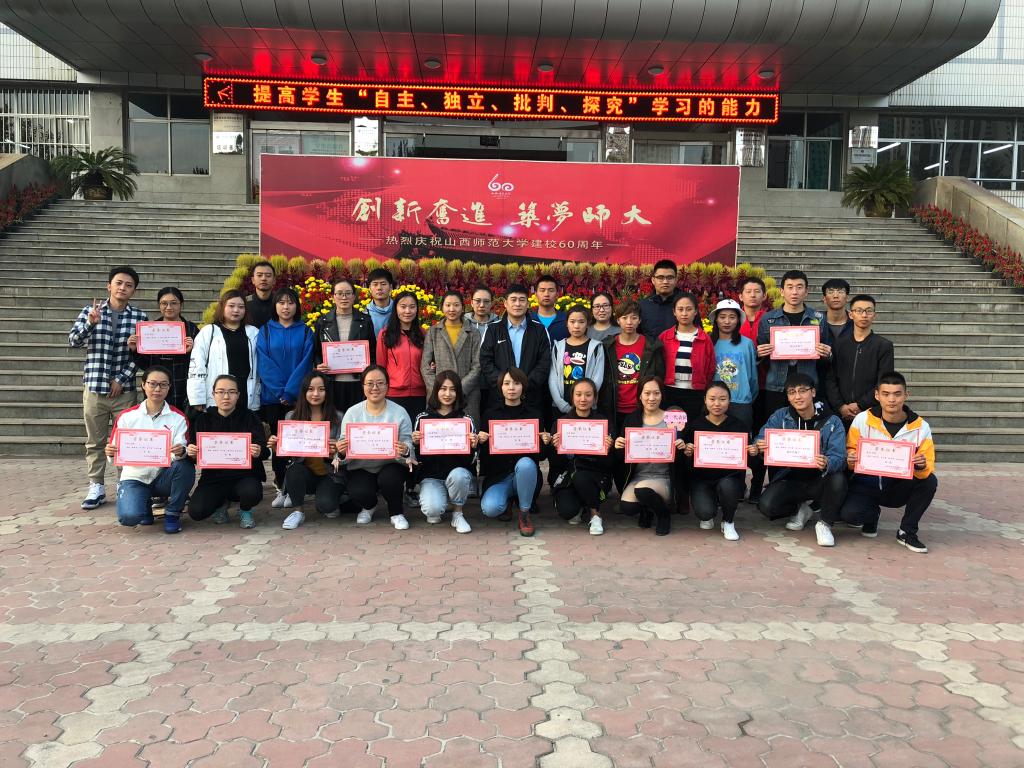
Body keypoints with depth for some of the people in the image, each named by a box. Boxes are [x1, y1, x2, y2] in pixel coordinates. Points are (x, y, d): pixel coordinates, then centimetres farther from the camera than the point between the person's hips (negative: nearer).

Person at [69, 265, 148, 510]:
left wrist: (121, 380, -8)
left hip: (125, 390, -1)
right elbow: (73, 341, -3)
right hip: (94, 387, 1)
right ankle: (96, 487, 15)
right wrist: (90, 323, -21)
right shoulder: (90, 311, 4)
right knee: (95, 441, 7)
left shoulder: (139, 317, 1)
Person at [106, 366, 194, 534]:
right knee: (129, 516, -28)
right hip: (135, 476, 0)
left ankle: (173, 514, -8)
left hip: (163, 476, 0)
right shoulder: (127, 416, 1)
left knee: (185, 466, -33)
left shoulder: (178, 418, -2)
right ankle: (145, 504, 12)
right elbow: (115, 453, 1)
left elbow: (181, 453, -12)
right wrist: (111, 453, -23)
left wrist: (180, 453, -36)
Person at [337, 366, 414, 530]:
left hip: (390, 465, -1)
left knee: (389, 479, -33)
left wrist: (405, 450, -32)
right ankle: (368, 507, 17)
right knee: (358, 493, -26)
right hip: (361, 467, 1)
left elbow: (408, 442, -8)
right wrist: (341, 450, -23)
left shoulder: (399, 413, -4)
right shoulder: (352, 413, 1)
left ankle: (396, 513, 2)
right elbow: (344, 444, 2)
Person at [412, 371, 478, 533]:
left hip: (459, 472, 0)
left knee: (458, 475, -36)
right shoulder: (423, 418, 3)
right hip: (431, 475, 0)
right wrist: (415, 443, -15)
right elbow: (417, 457, 5)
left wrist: (472, 446, -20)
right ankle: (436, 511, 12)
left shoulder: (466, 419, 1)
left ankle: (458, 514, -6)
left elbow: (470, 461, 1)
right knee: (432, 509, -29)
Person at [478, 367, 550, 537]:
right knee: (490, 508, -28)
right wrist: (481, 441, -15)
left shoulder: (534, 414, 5)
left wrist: (545, 442, -15)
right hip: (498, 474, 0)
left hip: (525, 471, 0)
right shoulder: (490, 414, 6)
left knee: (525, 463, -36)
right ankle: (506, 499, 10)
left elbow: (540, 454, 6)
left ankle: (524, 513, -13)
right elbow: (483, 453, 7)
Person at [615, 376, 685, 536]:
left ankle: (663, 515, 1)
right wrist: (618, 446, -15)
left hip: (663, 478, -2)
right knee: (626, 507, -25)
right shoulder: (632, 419, 6)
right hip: (638, 476, 3)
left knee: (642, 490, -34)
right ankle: (646, 510, 14)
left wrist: (682, 448, -20)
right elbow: (622, 455, 7)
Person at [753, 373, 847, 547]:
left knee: (838, 479, -34)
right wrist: (760, 447, -34)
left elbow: (839, 457, -17)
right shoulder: (780, 417, 0)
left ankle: (825, 524, -6)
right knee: (766, 505, -25)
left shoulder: (832, 422, -5)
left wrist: (827, 464, -42)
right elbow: (761, 440, -7)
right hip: (790, 479, 1)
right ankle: (801, 509, 11)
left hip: (819, 480, -1)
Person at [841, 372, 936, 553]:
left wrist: (922, 467, -34)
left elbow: (928, 468, -10)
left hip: (899, 487, 1)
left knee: (930, 481, -27)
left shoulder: (921, 427, -8)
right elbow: (851, 452, -3)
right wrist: (851, 459, -27)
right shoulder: (862, 419, -10)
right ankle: (872, 514, 13)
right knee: (849, 513, -29)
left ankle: (907, 532, -5)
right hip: (867, 484, -1)